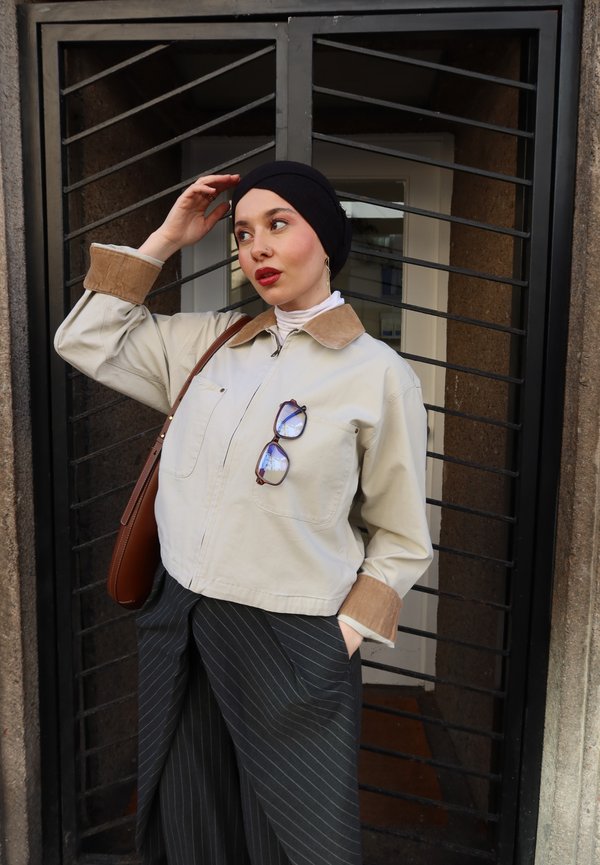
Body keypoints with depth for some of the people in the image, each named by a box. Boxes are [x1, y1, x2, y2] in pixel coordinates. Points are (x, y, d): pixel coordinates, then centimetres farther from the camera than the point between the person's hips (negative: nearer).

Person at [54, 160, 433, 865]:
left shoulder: (379, 375, -9)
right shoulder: (205, 342, 4)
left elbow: (401, 540, -4)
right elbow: (86, 343, 9)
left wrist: (344, 641, -12)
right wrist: (164, 241, 5)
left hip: (292, 646, -4)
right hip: (179, 627, 5)